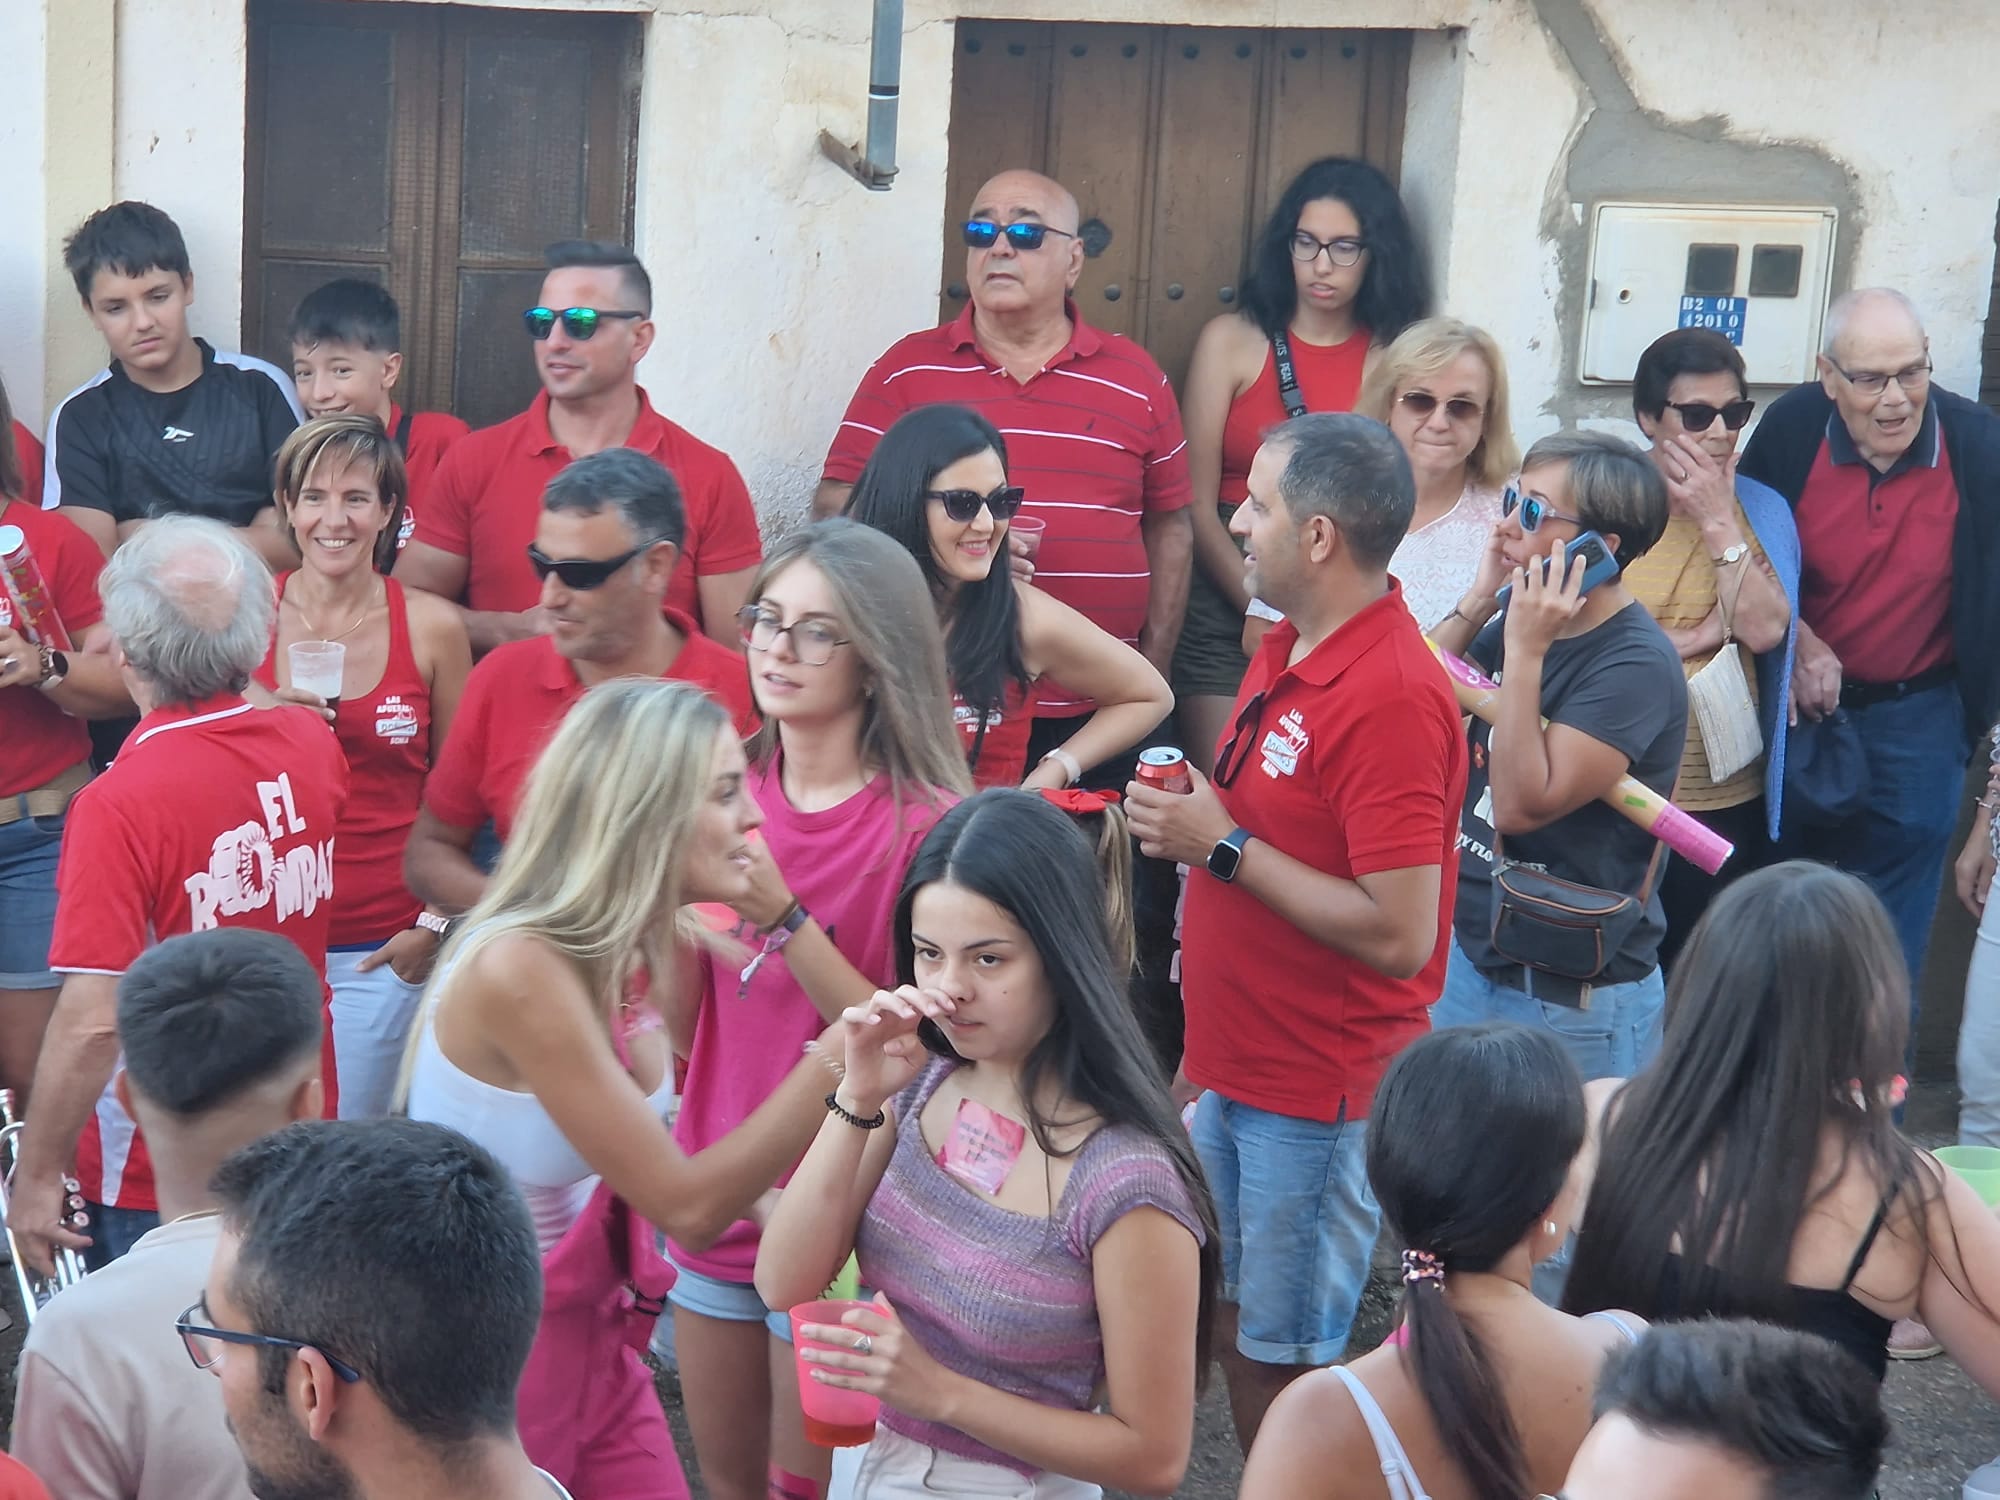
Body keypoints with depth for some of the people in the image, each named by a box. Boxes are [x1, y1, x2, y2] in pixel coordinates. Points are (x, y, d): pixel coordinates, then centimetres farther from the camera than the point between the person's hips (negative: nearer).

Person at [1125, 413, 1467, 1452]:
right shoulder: (1288, 650, 7)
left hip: (1319, 1095, -9)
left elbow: (1398, 933, -26)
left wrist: (1222, 844, -21)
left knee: (1284, 1368, 2)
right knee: (1233, 1335, 18)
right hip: (1239, 1072, 9)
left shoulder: (1390, 696, -22)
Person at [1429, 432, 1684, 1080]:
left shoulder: (1636, 663, -19)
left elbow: (1523, 805, -25)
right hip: (1470, 958, 8)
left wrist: (1525, 653, -26)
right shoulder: (1526, 621, 4)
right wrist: (1479, 601, -6)